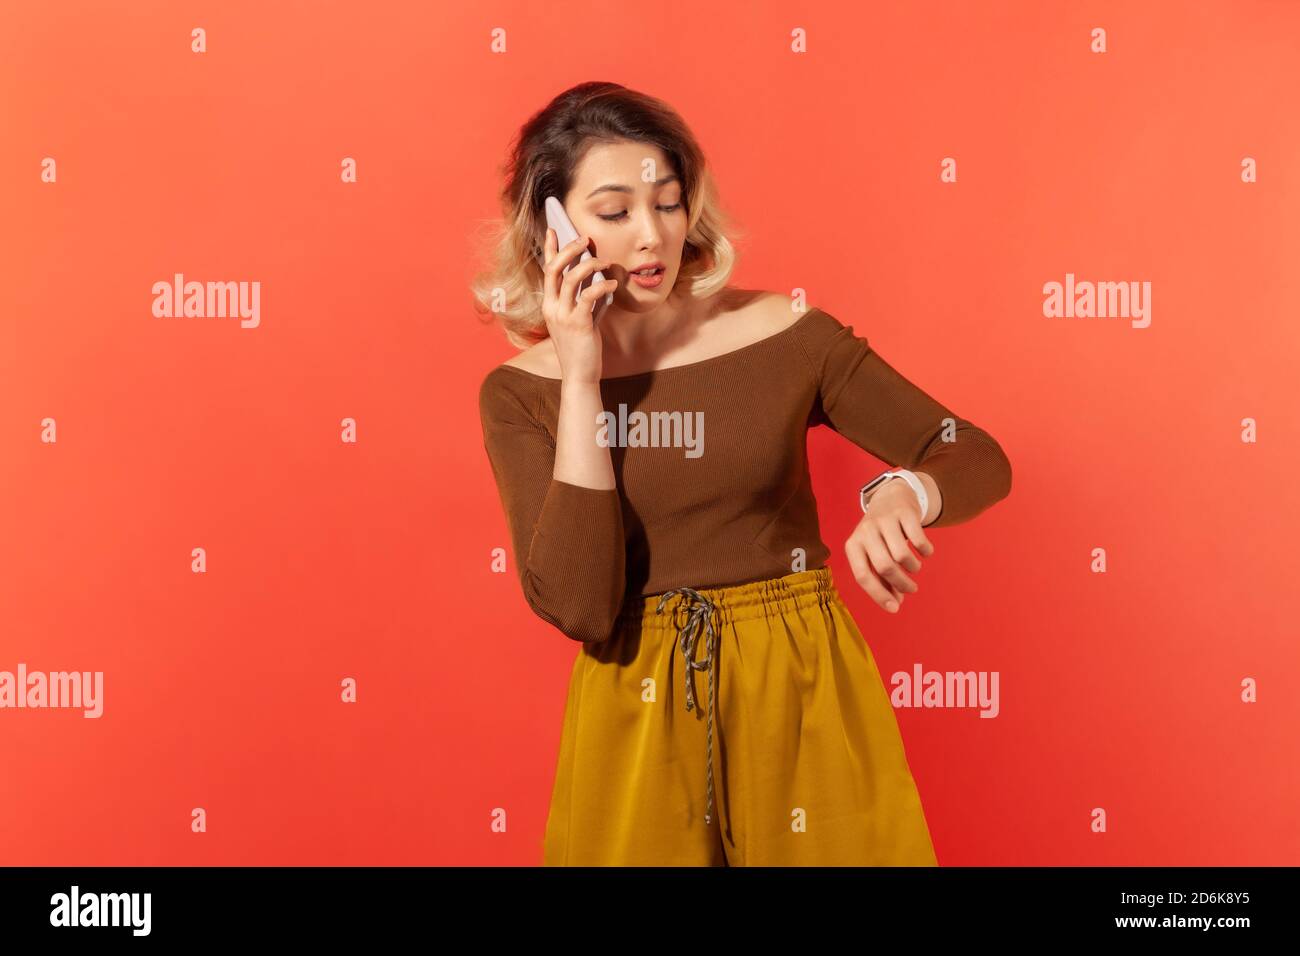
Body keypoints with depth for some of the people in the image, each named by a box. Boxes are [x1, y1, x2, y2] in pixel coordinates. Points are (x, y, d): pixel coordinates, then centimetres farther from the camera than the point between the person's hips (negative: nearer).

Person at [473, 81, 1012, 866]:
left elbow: (981, 460, -4)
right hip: (635, 713, 0)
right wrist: (581, 378, -17)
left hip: (802, 691, 0)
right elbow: (577, 606, -17)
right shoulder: (520, 393, -5)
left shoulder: (785, 334, -7)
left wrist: (904, 495, -27)